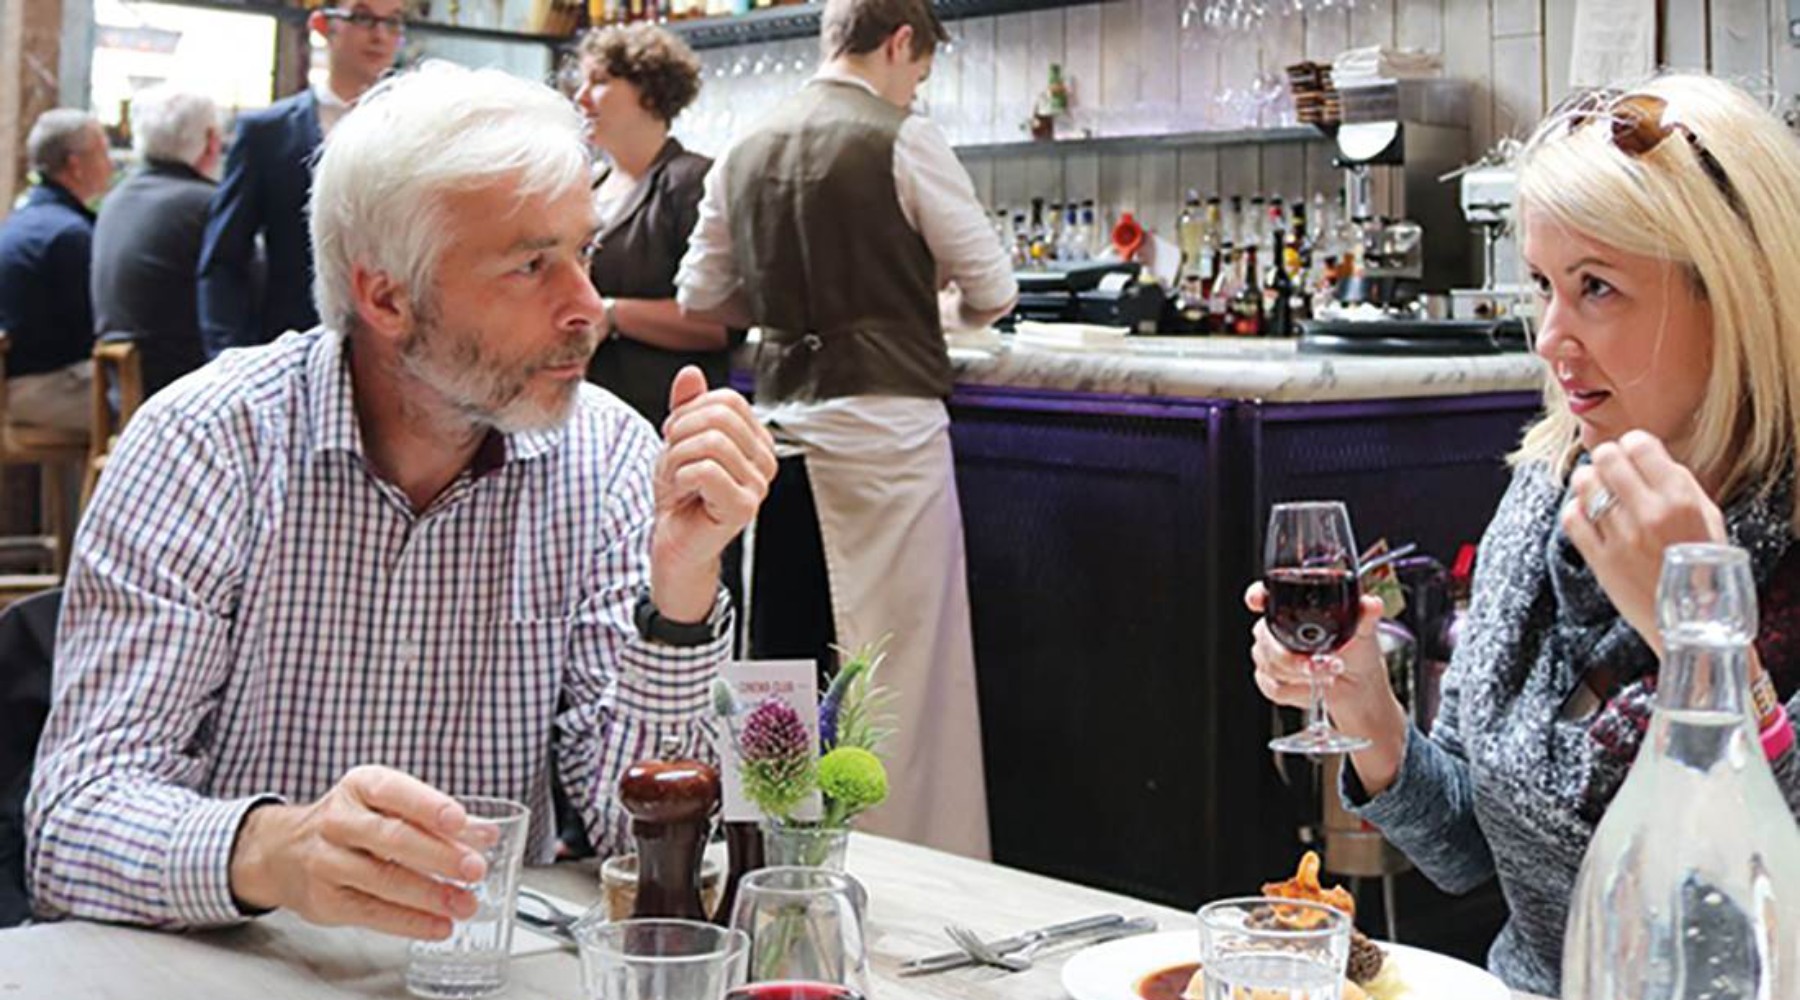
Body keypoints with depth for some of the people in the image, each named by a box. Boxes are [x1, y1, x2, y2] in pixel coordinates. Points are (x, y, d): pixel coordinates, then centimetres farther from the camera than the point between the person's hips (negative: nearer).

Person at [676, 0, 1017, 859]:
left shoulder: (745, 152, 9)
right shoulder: (901, 142, -8)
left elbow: (700, 296, 15)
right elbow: (992, 290, -2)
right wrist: (934, 304, 19)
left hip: (784, 404, 6)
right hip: (885, 413, -6)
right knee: (906, 652, 0)